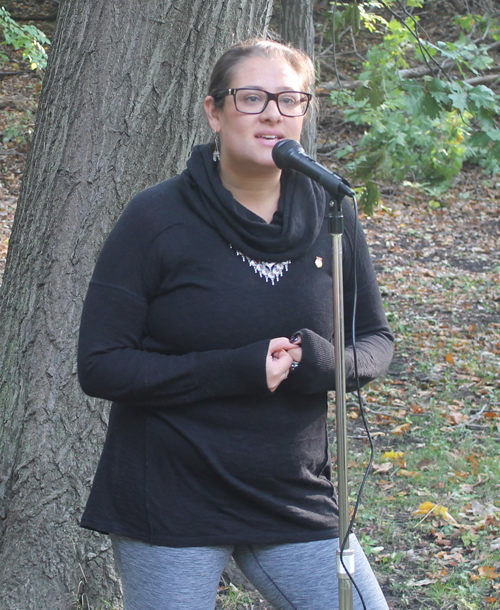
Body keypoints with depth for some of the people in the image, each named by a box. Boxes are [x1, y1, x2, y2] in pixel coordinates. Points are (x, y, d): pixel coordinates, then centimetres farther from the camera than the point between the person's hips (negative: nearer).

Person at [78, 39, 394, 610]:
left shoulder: (329, 215, 1)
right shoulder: (155, 220, -10)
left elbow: (377, 339, 9)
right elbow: (99, 365, -12)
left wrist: (328, 363, -15)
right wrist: (237, 370, -22)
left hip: (296, 500, 4)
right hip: (170, 506, -3)